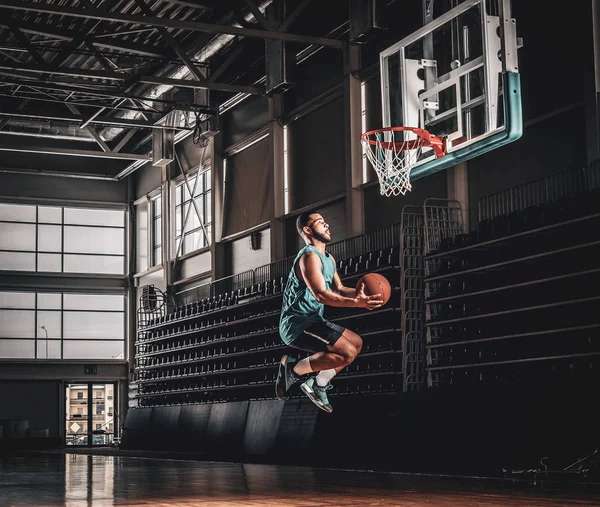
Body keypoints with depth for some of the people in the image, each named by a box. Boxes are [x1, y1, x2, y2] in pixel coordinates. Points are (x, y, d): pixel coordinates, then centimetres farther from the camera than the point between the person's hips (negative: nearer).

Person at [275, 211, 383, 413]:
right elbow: (321, 295, -26)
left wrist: (359, 293, -4)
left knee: (357, 342, 17)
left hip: (312, 321, 10)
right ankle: (293, 369, -9)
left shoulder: (328, 259, 17)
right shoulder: (309, 257, -16)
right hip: (297, 324, -10)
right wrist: (356, 303, -35)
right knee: (347, 352, -22)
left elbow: (339, 290, 16)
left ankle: (318, 384, 16)